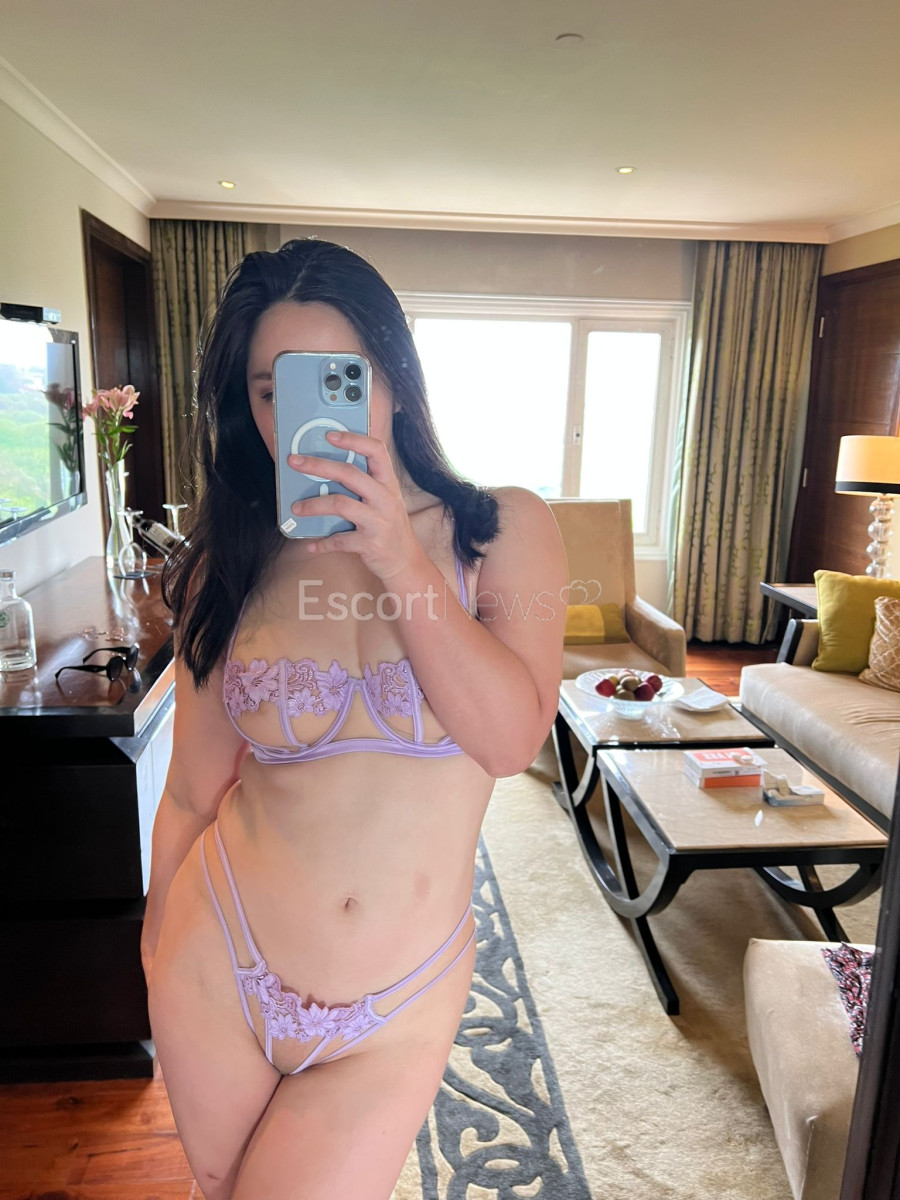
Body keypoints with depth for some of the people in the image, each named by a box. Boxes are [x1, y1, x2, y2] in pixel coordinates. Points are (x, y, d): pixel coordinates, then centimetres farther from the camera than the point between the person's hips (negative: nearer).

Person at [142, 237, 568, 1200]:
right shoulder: (228, 568, -6)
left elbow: (513, 738, -19)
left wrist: (401, 562, -24)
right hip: (217, 976, 2)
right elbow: (192, 794, 2)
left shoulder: (503, 531, -8)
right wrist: (159, 955, 12)